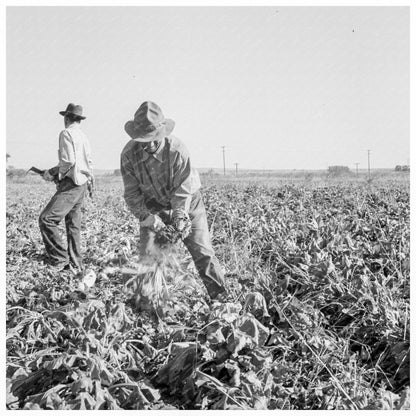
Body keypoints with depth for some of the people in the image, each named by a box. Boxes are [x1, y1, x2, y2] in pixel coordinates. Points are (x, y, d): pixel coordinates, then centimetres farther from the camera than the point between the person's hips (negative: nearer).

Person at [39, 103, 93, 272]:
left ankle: (59, 259, -11)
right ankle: (75, 264, 13)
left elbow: (68, 161, -19)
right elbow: (88, 162, 20)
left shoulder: (67, 133, -10)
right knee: (73, 225, 11)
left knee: (46, 219, -12)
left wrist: (51, 172, -9)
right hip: (82, 184, 10)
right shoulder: (83, 136, 17)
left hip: (71, 184, -10)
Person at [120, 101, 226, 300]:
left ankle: (221, 297, 5)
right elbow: (132, 193, -17)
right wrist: (148, 218, -30)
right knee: (147, 255, -3)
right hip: (153, 207, 2)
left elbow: (183, 190, -28)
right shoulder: (128, 154, -22)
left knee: (202, 252, -5)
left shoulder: (176, 149, -30)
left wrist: (179, 218, -39)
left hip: (187, 204, -2)